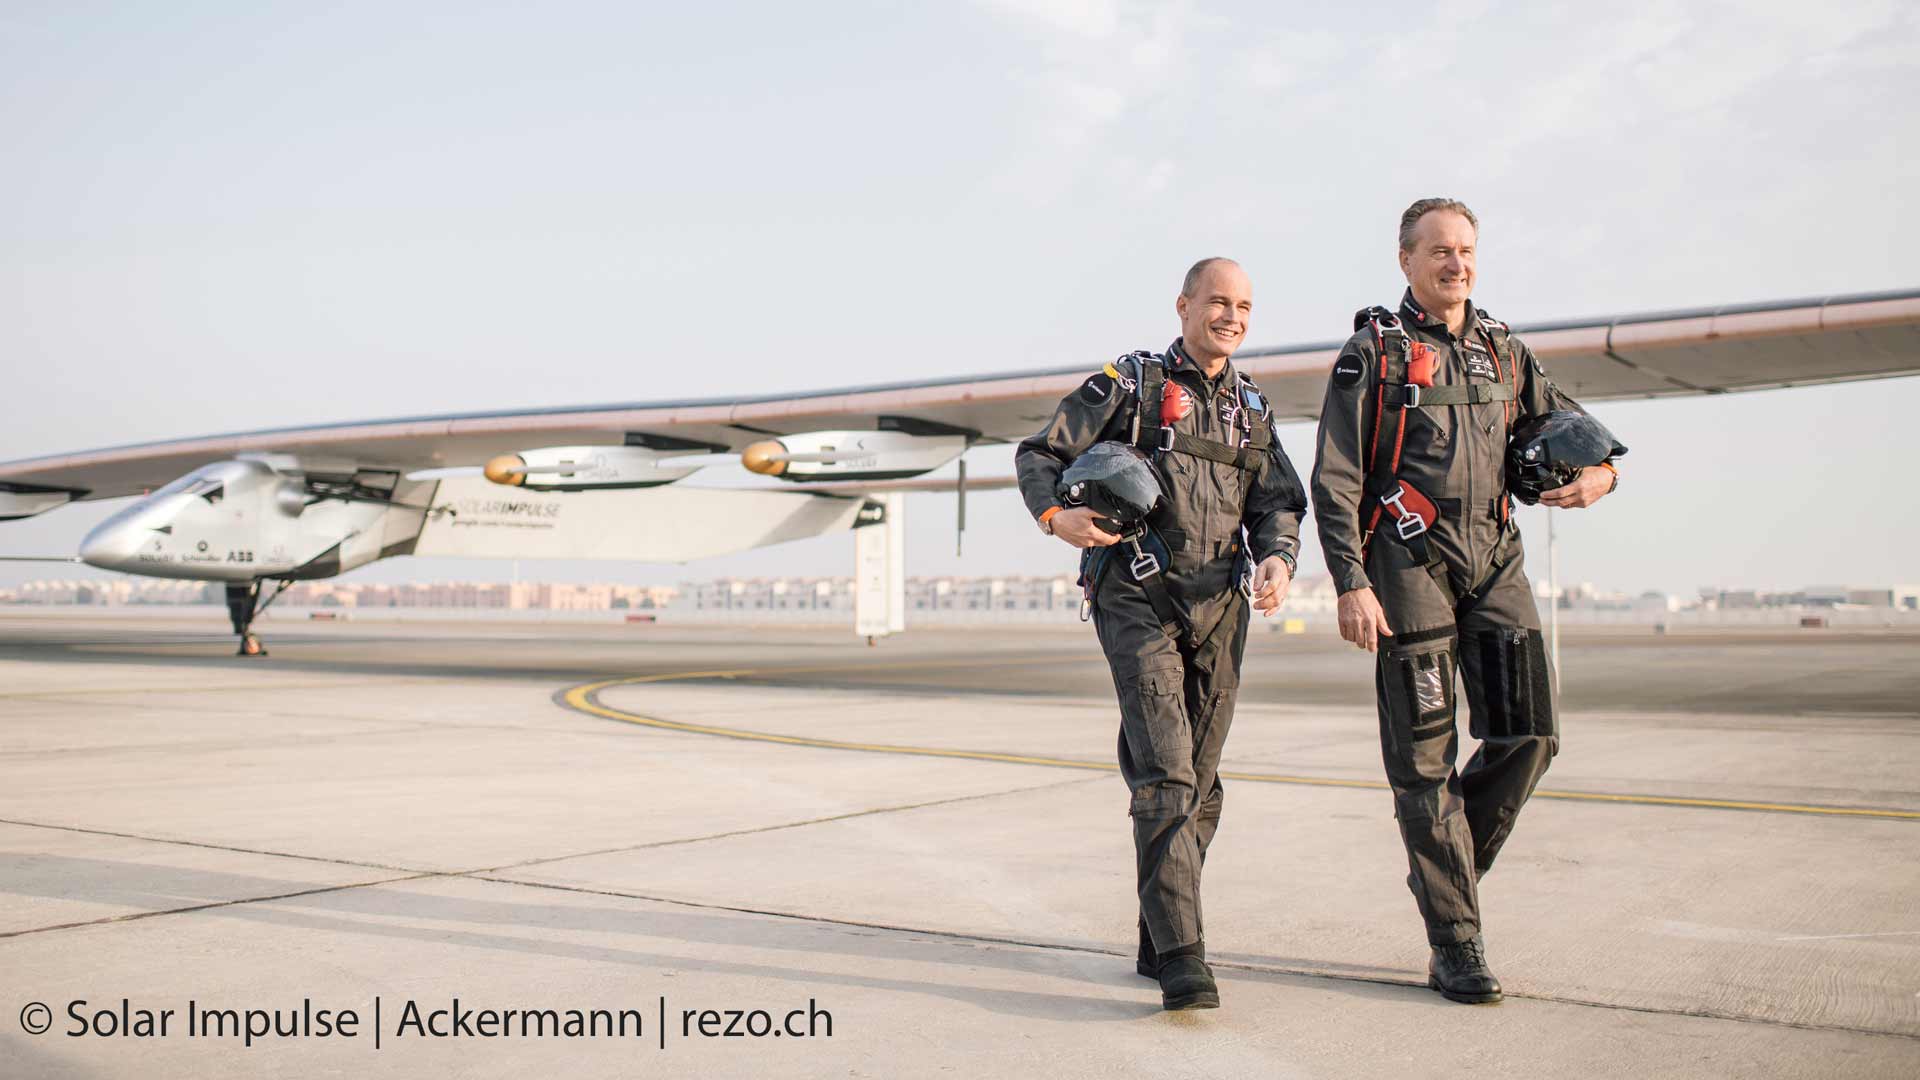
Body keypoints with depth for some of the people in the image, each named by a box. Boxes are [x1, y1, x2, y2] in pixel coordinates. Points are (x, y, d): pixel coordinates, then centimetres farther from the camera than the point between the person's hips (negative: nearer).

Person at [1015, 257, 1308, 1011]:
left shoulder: (1251, 411, 17)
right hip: (1138, 601, -6)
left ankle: (1158, 943, 22)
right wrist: (1056, 517, -19)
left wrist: (1276, 560, -11)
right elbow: (1038, 454, 1)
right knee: (1163, 776, -15)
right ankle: (1182, 959, -18)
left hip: (1218, 608, 6)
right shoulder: (1131, 383, 2)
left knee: (1199, 785, 9)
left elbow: (1278, 504, 10)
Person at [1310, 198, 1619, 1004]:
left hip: (1494, 557, 5)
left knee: (1528, 734, -4)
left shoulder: (1502, 350, 15)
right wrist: (1351, 585, -13)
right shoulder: (1372, 352, 1)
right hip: (1409, 559, -5)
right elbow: (1334, 480, -4)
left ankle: (1448, 866, 20)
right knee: (1423, 757, -3)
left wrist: (1597, 473, -2)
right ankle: (1454, 944, 5)